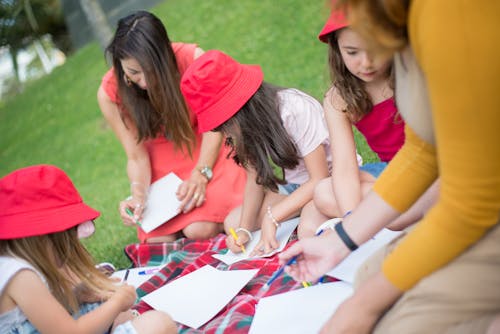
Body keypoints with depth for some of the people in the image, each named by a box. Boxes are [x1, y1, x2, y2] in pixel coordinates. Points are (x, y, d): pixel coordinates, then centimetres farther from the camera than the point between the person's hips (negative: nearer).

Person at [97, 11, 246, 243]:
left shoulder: (192, 59, -23)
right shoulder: (109, 93, -16)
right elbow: (136, 156, -11)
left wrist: (201, 173, -26)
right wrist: (138, 196, -29)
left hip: (204, 151, -2)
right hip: (162, 163, 3)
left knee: (200, 229, -23)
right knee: (158, 240, -13)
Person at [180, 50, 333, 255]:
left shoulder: (296, 110, -31)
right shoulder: (246, 124, -10)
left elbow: (320, 179, -27)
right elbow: (255, 178, -4)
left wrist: (272, 216, -28)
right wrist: (244, 229, -17)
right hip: (294, 186, 7)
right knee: (233, 223, -4)